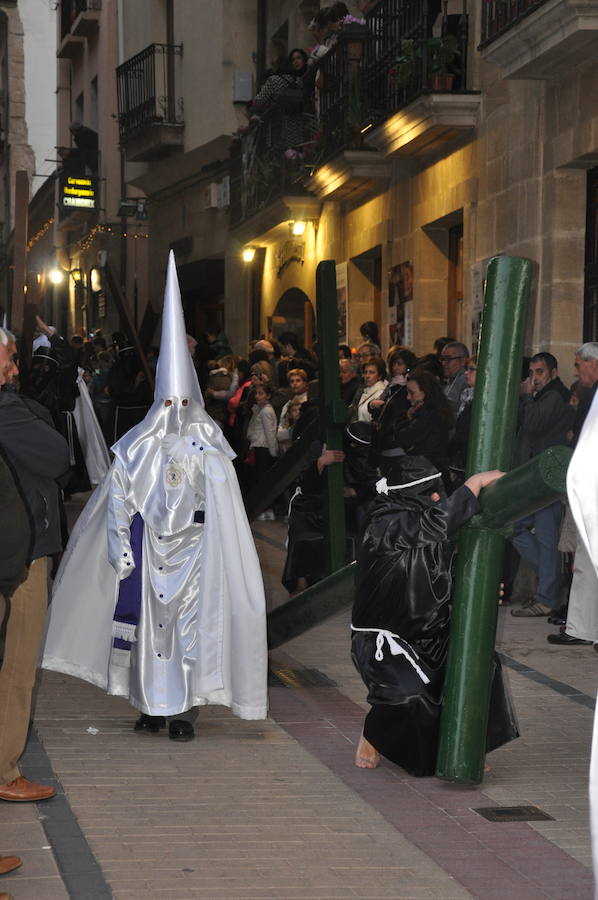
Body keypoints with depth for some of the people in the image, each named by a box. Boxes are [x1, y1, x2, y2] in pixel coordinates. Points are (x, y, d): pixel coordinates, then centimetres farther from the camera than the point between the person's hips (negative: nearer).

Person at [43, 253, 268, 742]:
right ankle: (152, 705, 14)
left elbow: (223, 505, -1)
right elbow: (119, 500, 3)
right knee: (148, 618, 3)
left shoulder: (209, 447, 0)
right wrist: (121, 549, -3)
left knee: (191, 620, -4)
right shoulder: (139, 446, 3)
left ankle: (184, 710, 2)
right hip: (149, 548, 1)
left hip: (193, 548, -1)